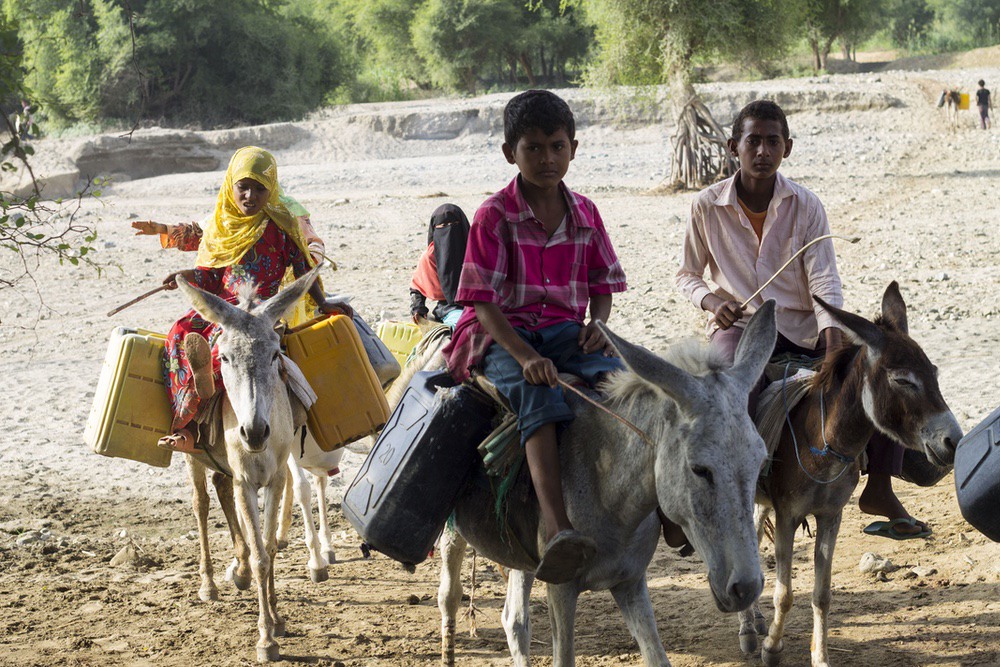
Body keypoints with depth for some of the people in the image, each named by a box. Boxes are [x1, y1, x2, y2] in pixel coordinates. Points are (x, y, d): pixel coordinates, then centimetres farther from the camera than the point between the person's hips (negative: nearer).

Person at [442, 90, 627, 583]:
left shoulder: (584, 214, 10)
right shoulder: (495, 216, -5)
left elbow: (603, 283, 19)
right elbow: (483, 300, -10)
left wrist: (597, 323, -5)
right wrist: (525, 356, -25)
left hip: (564, 328, 5)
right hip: (501, 334, -5)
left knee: (617, 378, -29)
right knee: (539, 398, -36)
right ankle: (557, 529, -50)